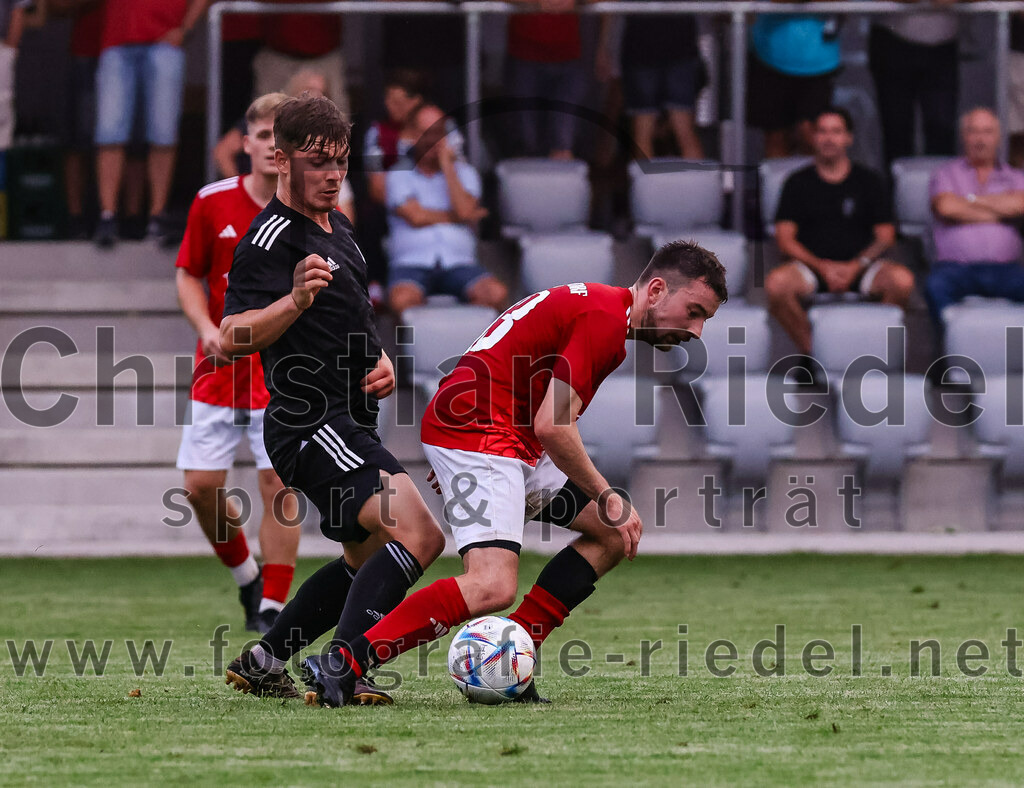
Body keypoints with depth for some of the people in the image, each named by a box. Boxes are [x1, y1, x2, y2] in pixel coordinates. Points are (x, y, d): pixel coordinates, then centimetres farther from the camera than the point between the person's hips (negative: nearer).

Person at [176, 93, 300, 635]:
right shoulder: (213, 203, -2)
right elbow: (188, 275, 6)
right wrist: (207, 328, -11)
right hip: (220, 368, 2)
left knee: (277, 483, -11)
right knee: (201, 487, 0)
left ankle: (272, 607, -4)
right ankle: (246, 577, 25)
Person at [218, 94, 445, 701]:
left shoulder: (337, 227, 16)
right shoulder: (271, 240, -14)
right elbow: (232, 338, -25)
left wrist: (381, 360, 10)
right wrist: (295, 300, -42)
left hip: (350, 425, 10)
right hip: (312, 425, -10)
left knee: (368, 561, 21)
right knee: (420, 535, -24)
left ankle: (262, 663, 29)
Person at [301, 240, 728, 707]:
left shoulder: (593, 303, 19)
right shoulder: (605, 317, -14)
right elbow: (551, 426, -19)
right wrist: (607, 498, -10)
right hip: (476, 433, -11)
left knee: (616, 532, 11)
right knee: (493, 588, -25)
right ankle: (342, 665, -24)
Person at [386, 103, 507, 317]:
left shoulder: (464, 172, 21)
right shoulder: (399, 175, 15)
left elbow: (464, 210, 0)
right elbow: (415, 217, -1)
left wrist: (446, 165, 4)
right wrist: (460, 217, 7)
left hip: (458, 262, 2)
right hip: (412, 263, -2)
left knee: (496, 294, -30)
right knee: (402, 299, -38)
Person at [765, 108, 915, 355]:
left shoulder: (869, 181, 14)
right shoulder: (798, 183, 13)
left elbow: (885, 237, 8)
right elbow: (785, 239, 4)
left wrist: (855, 267, -11)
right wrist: (822, 267, -12)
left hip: (859, 268, 0)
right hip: (812, 266, 0)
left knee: (901, 280, -31)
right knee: (777, 283, -34)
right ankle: (808, 349, -15)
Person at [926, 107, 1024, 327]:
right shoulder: (945, 175, 18)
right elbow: (945, 207, -4)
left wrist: (971, 199, 4)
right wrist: (999, 212, 3)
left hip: (1004, 267, 1)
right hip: (955, 265, -1)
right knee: (936, 286, -37)